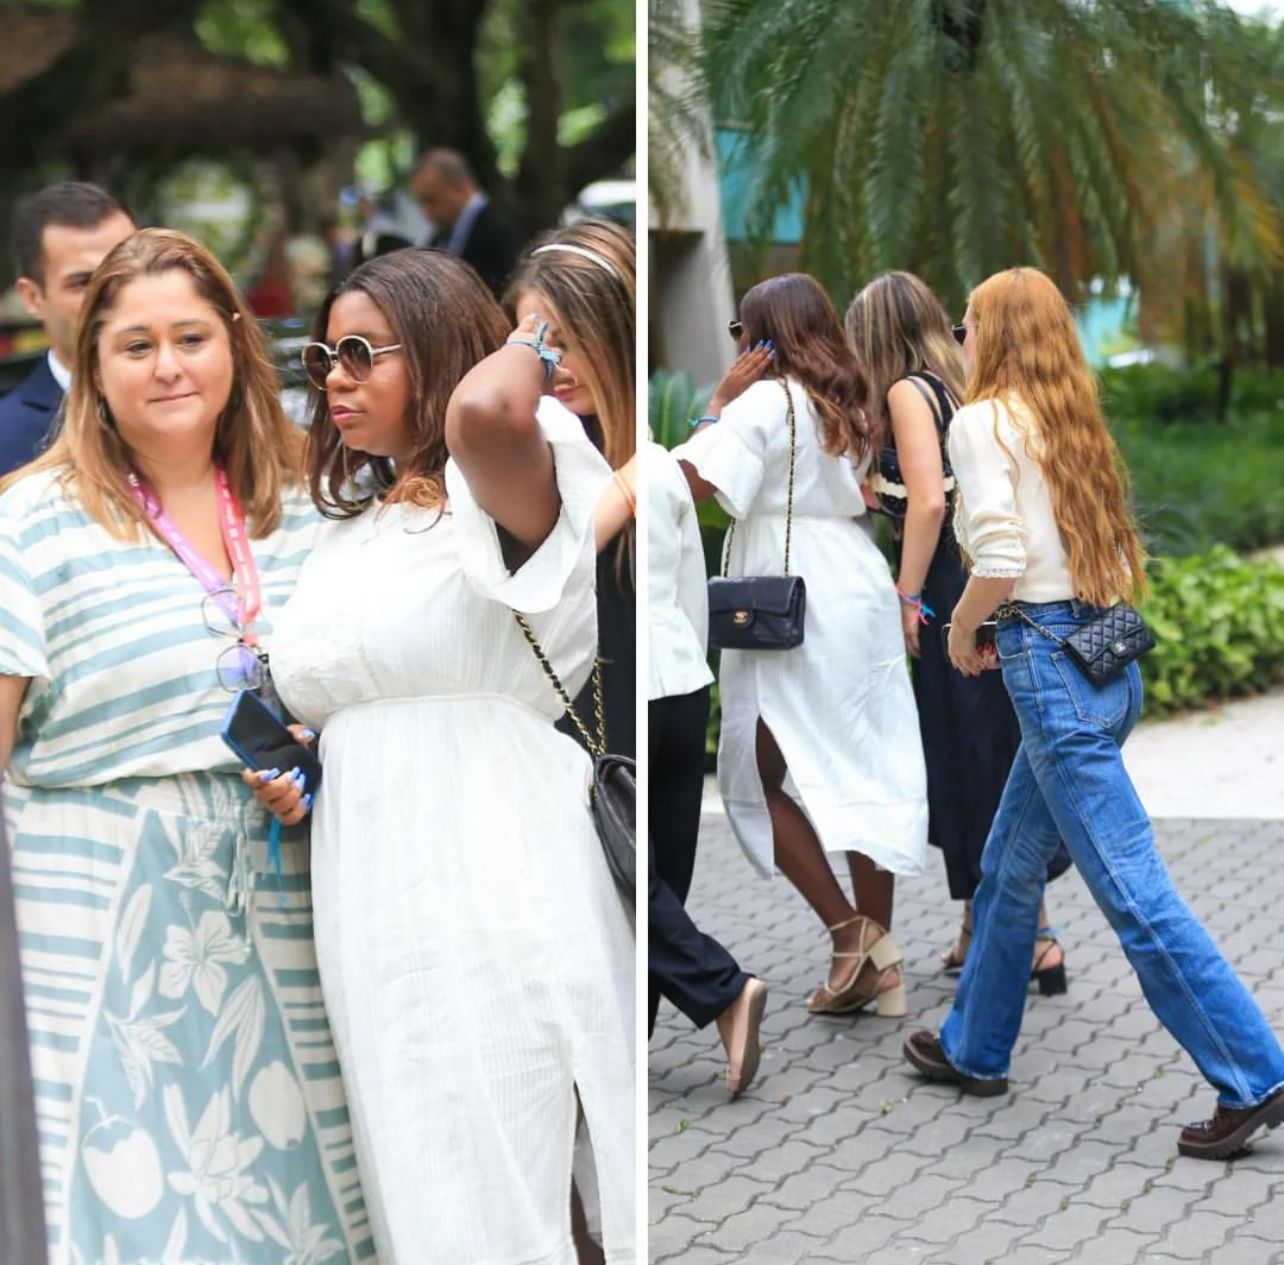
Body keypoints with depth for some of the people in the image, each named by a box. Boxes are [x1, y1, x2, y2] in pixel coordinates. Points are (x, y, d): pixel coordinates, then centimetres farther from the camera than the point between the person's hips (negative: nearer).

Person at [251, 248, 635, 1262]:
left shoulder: (504, 497, -7)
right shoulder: (351, 531, 17)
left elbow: (485, 409, -33)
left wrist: (529, 345, -12)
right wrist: (294, 779, 8)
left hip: (497, 896, -8)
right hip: (372, 903, 8)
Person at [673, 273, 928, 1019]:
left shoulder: (766, 400, -9)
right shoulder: (849, 405, 15)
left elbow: (695, 479, -21)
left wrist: (719, 402, -8)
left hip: (794, 611, -8)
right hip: (865, 595, 8)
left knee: (755, 776, 2)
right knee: (866, 774, 7)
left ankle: (851, 933, -5)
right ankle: (881, 962, 9)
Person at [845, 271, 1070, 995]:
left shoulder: (907, 391, -8)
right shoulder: (958, 384, 15)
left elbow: (929, 501, -18)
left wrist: (908, 597, -14)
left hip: (953, 589, -9)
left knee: (974, 770, -3)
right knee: (987, 765, 13)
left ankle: (1036, 937, 0)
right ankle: (979, 932, 21)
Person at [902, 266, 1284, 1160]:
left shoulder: (984, 421, -9)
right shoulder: (1073, 424, 14)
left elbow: (999, 562, -20)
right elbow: (1118, 560, 13)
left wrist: (961, 631, -1)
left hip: (1048, 666, -9)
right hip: (1108, 658, 9)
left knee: (1133, 891, -5)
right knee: (1010, 867, 20)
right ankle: (974, 1050, 33)